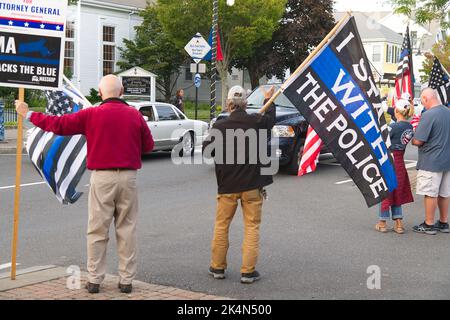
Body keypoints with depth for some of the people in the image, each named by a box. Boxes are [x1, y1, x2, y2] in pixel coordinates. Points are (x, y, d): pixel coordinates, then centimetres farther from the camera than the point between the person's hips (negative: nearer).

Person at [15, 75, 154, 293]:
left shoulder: (91, 115, -6)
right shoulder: (135, 115, 1)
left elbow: (59, 125, -3)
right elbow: (148, 145, 9)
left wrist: (29, 115, 9)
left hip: (102, 177, -2)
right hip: (128, 177, 2)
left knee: (97, 230, 6)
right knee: (127, 229, 8)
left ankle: (94, 279, 10)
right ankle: (126, 280, 10)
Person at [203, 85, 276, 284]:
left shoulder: (219, 126, -11)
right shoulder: (256, 122, -7)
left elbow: (206, 149, 0)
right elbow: (271, 118, 15)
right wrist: (269, 101, 33)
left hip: (227, 185, 0)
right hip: (252, 185, 0)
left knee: (221, 226, 14)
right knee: (252, 227, 5)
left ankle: (217, 267, 21)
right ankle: (248, 271, 2)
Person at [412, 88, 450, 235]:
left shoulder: (428, 115, -19)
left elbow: (418, 141, -20)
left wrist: (412, 140, 0)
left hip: (431, 162, -8)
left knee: (430, 194, 2)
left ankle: (429, 225, 10)